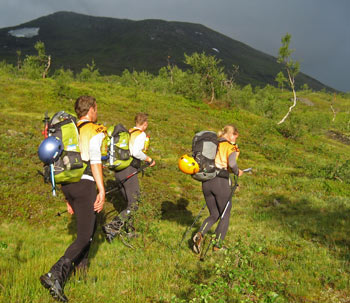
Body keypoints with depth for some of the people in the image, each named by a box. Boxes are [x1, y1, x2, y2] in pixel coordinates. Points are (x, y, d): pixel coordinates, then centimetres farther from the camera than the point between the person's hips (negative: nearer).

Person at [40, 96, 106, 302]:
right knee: (84, 236, -5)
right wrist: (102, 191, -15)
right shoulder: (95, 131, -3)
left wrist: (69, 198, 22)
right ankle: (55, 275, -19)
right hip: (84, 184, -8)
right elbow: (95, 162, -16)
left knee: (90, 224, 24)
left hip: (67, 184, 8)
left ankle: (80, 267, 29)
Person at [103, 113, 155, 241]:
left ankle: (129, 231, 26)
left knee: (129, 202, 19)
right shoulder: (141, 134, -7)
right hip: (129, 171, -8)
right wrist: (149, 159, -8)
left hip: (118, 171, 8)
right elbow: (136, 152, -22)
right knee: (133, 205, -4)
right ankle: (111, 227, -17)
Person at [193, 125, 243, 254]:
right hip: (221, 182, -5)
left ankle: (200, 234, -6)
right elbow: (232, 163, -21)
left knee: (214, 215, 17)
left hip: (206, 182, 6)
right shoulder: (230, 147, -3)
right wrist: (237, 172, -3)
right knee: (225, 215, 14)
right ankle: (218, 244, 13)